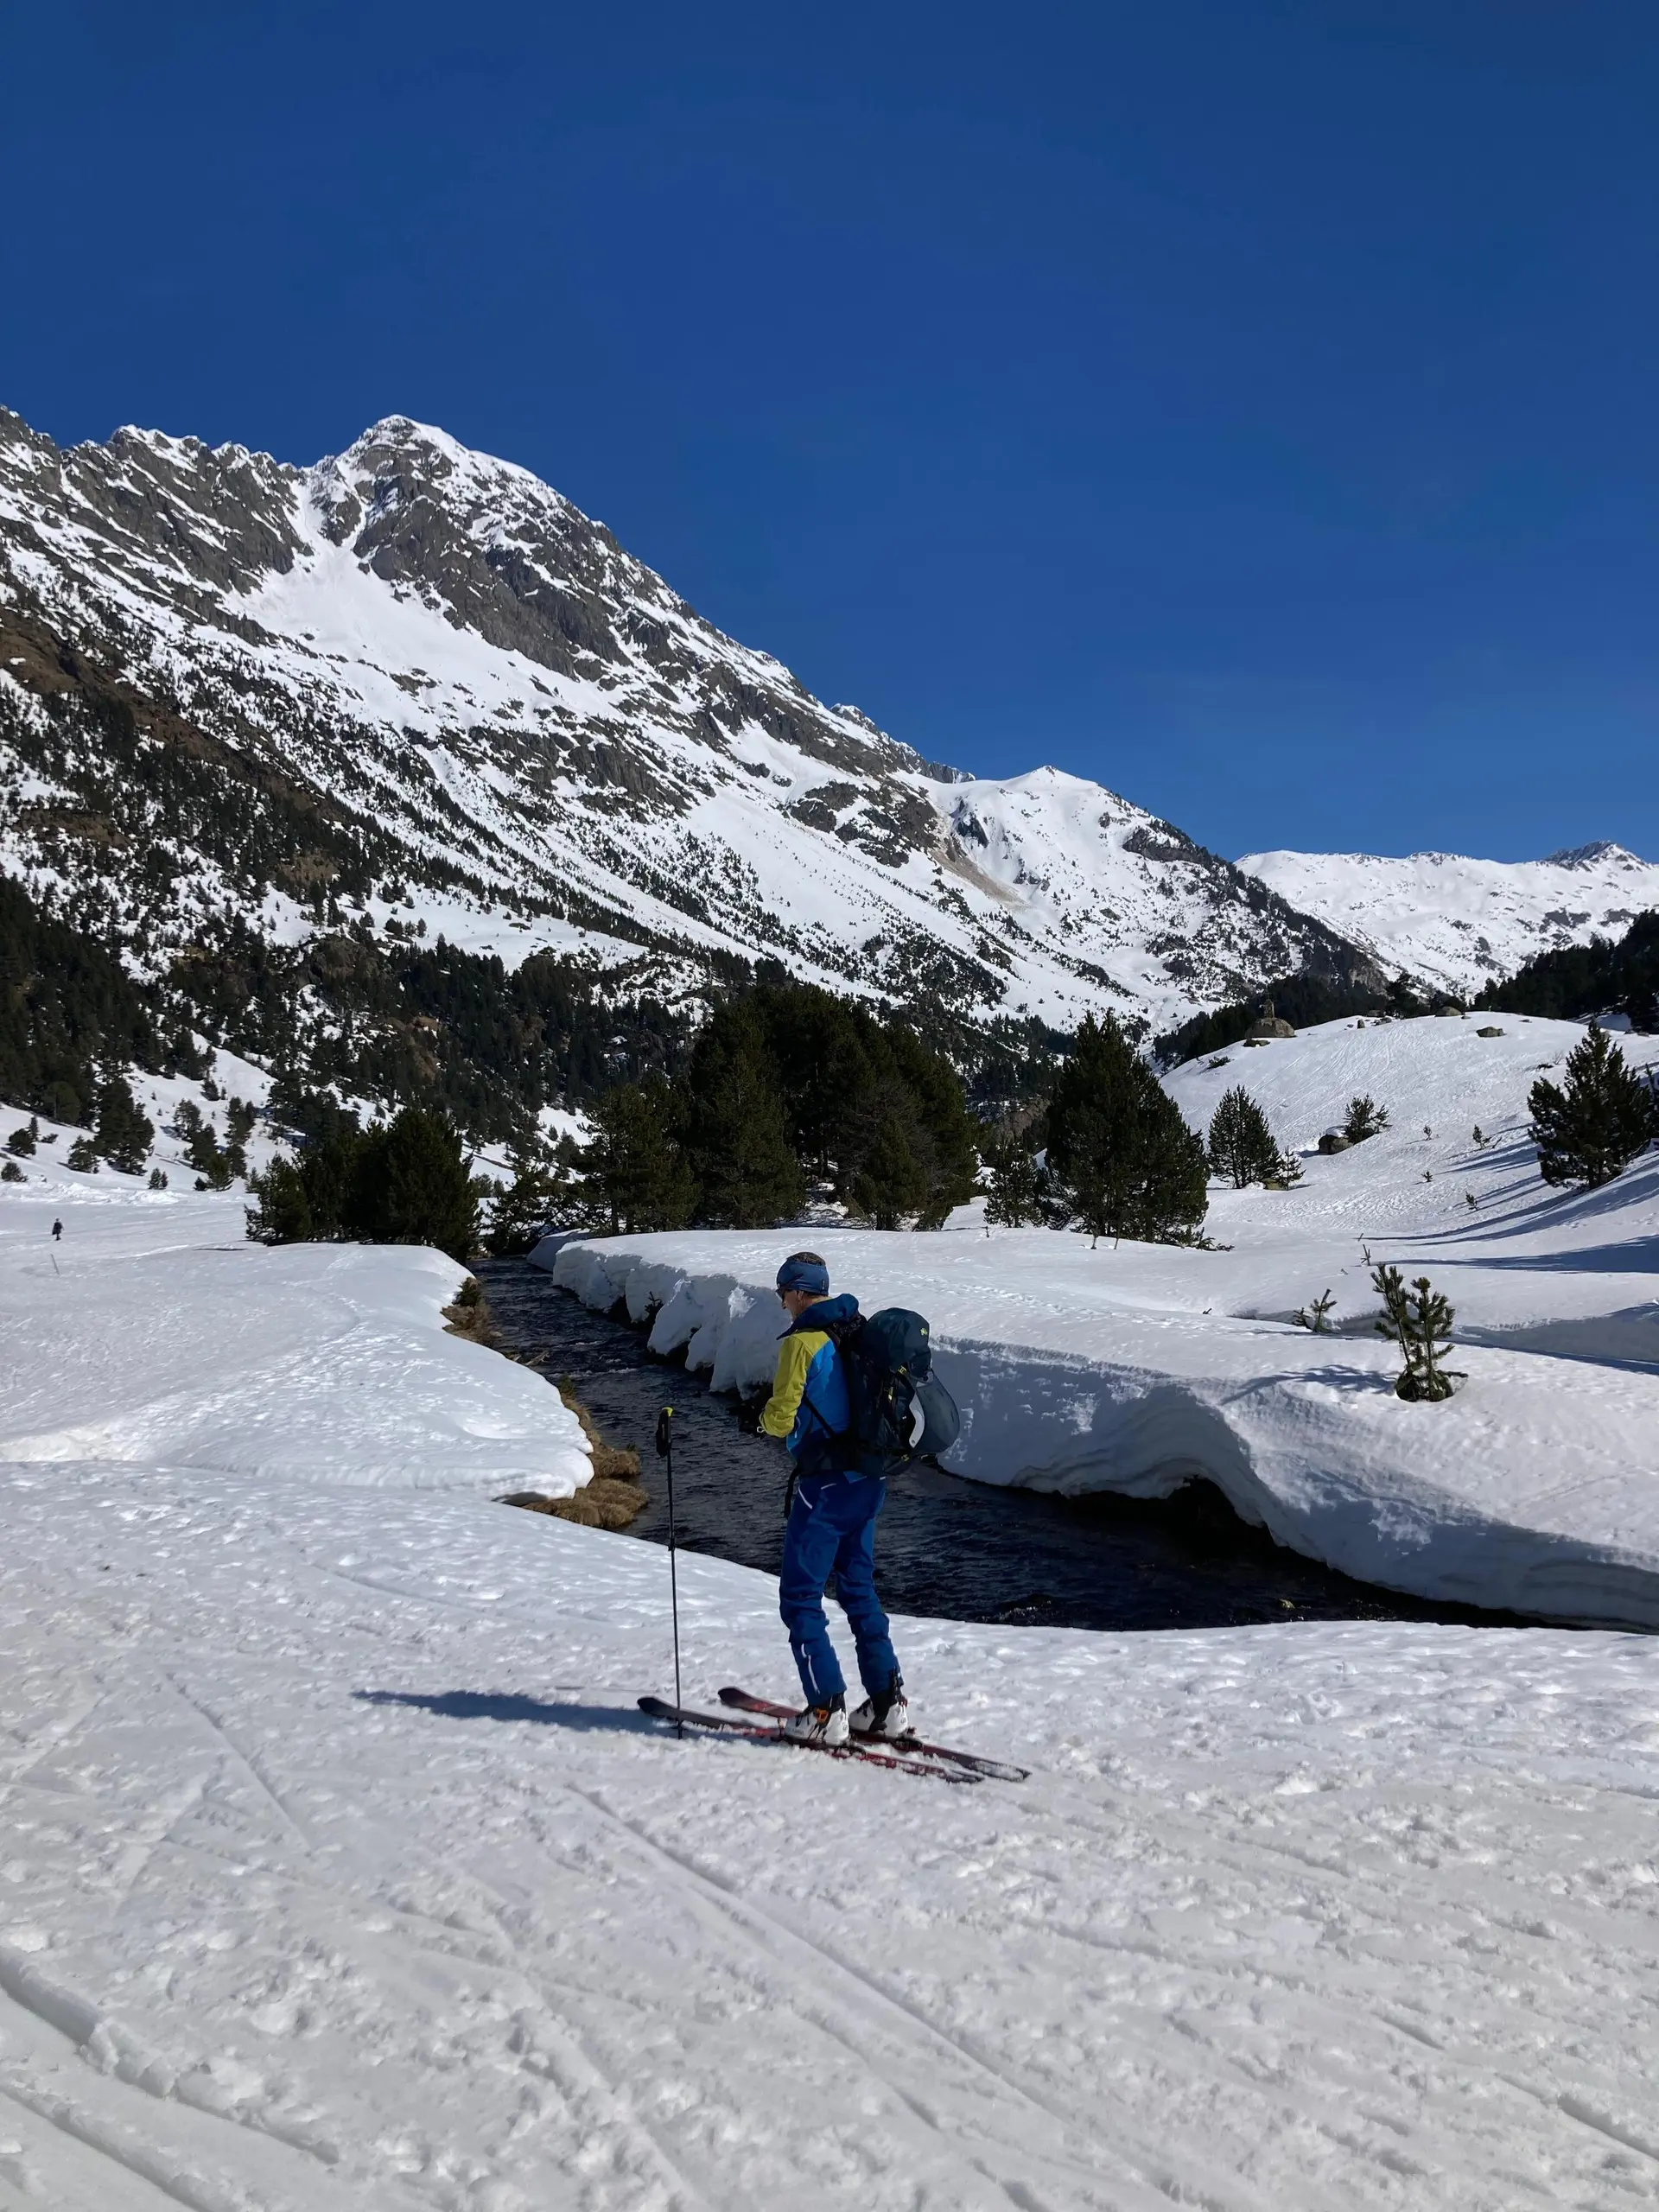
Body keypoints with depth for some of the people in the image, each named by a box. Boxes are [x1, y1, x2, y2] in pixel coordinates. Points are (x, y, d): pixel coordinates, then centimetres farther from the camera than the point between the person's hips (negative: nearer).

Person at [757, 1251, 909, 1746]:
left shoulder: (801, 1341, -15)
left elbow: (780, 1419, -16)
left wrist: (768, 1418, 6)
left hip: (825, 1483, -8)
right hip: (867, 1480, 8)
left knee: (799, 1595, 2)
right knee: (859, 1587, 18)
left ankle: (826, 1710, 1)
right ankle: (887, 1703, 17)